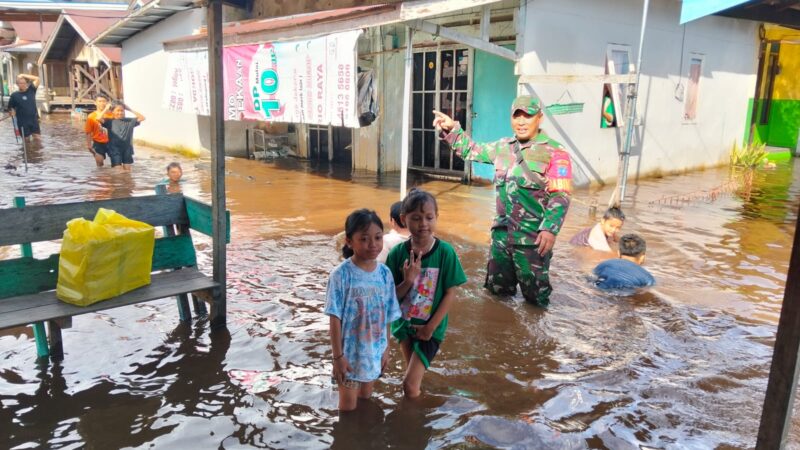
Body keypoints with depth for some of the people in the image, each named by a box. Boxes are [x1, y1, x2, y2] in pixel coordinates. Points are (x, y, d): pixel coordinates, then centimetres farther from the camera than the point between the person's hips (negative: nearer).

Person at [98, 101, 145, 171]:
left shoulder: (129, 121, 7)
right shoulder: (110, 121, 0)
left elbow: (142, 118, 4)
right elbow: (99, 118, -16)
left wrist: (130, 110, 5)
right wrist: (106, 109, -4)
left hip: (127, 148, 3)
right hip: (115, 149, -3)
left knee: (127, 170, 8)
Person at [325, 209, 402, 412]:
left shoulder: (385, 273, -5)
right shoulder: (341, 274, -19)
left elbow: (386, 316, 3)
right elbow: (335, 318, -15)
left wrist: (386, 349, 8)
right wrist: (338, 356, -14)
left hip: (374, 351, 4)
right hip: (350, 353, -4)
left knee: (366, 400, 23)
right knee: (348, 407, 12)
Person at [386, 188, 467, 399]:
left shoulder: (445, 252, -17)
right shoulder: (398, 253, -12)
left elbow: (450, 293, -12)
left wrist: (431, 326, -12)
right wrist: (408, 281, -28)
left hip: (431, 327, -3)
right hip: (404, 324, 3)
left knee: (410, 385, -7)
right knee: (414, 377, 20)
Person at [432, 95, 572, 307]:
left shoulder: (554, 152, -9)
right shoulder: (503, 147, 9)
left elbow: (560, 196, -14)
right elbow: (471, 150, 22)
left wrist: (549, 229, -25)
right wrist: (451, 129, 11)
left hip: (533, 237, -6)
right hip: (501, 232, 6)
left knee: (535, 297, 4)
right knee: (497, 290, 18)